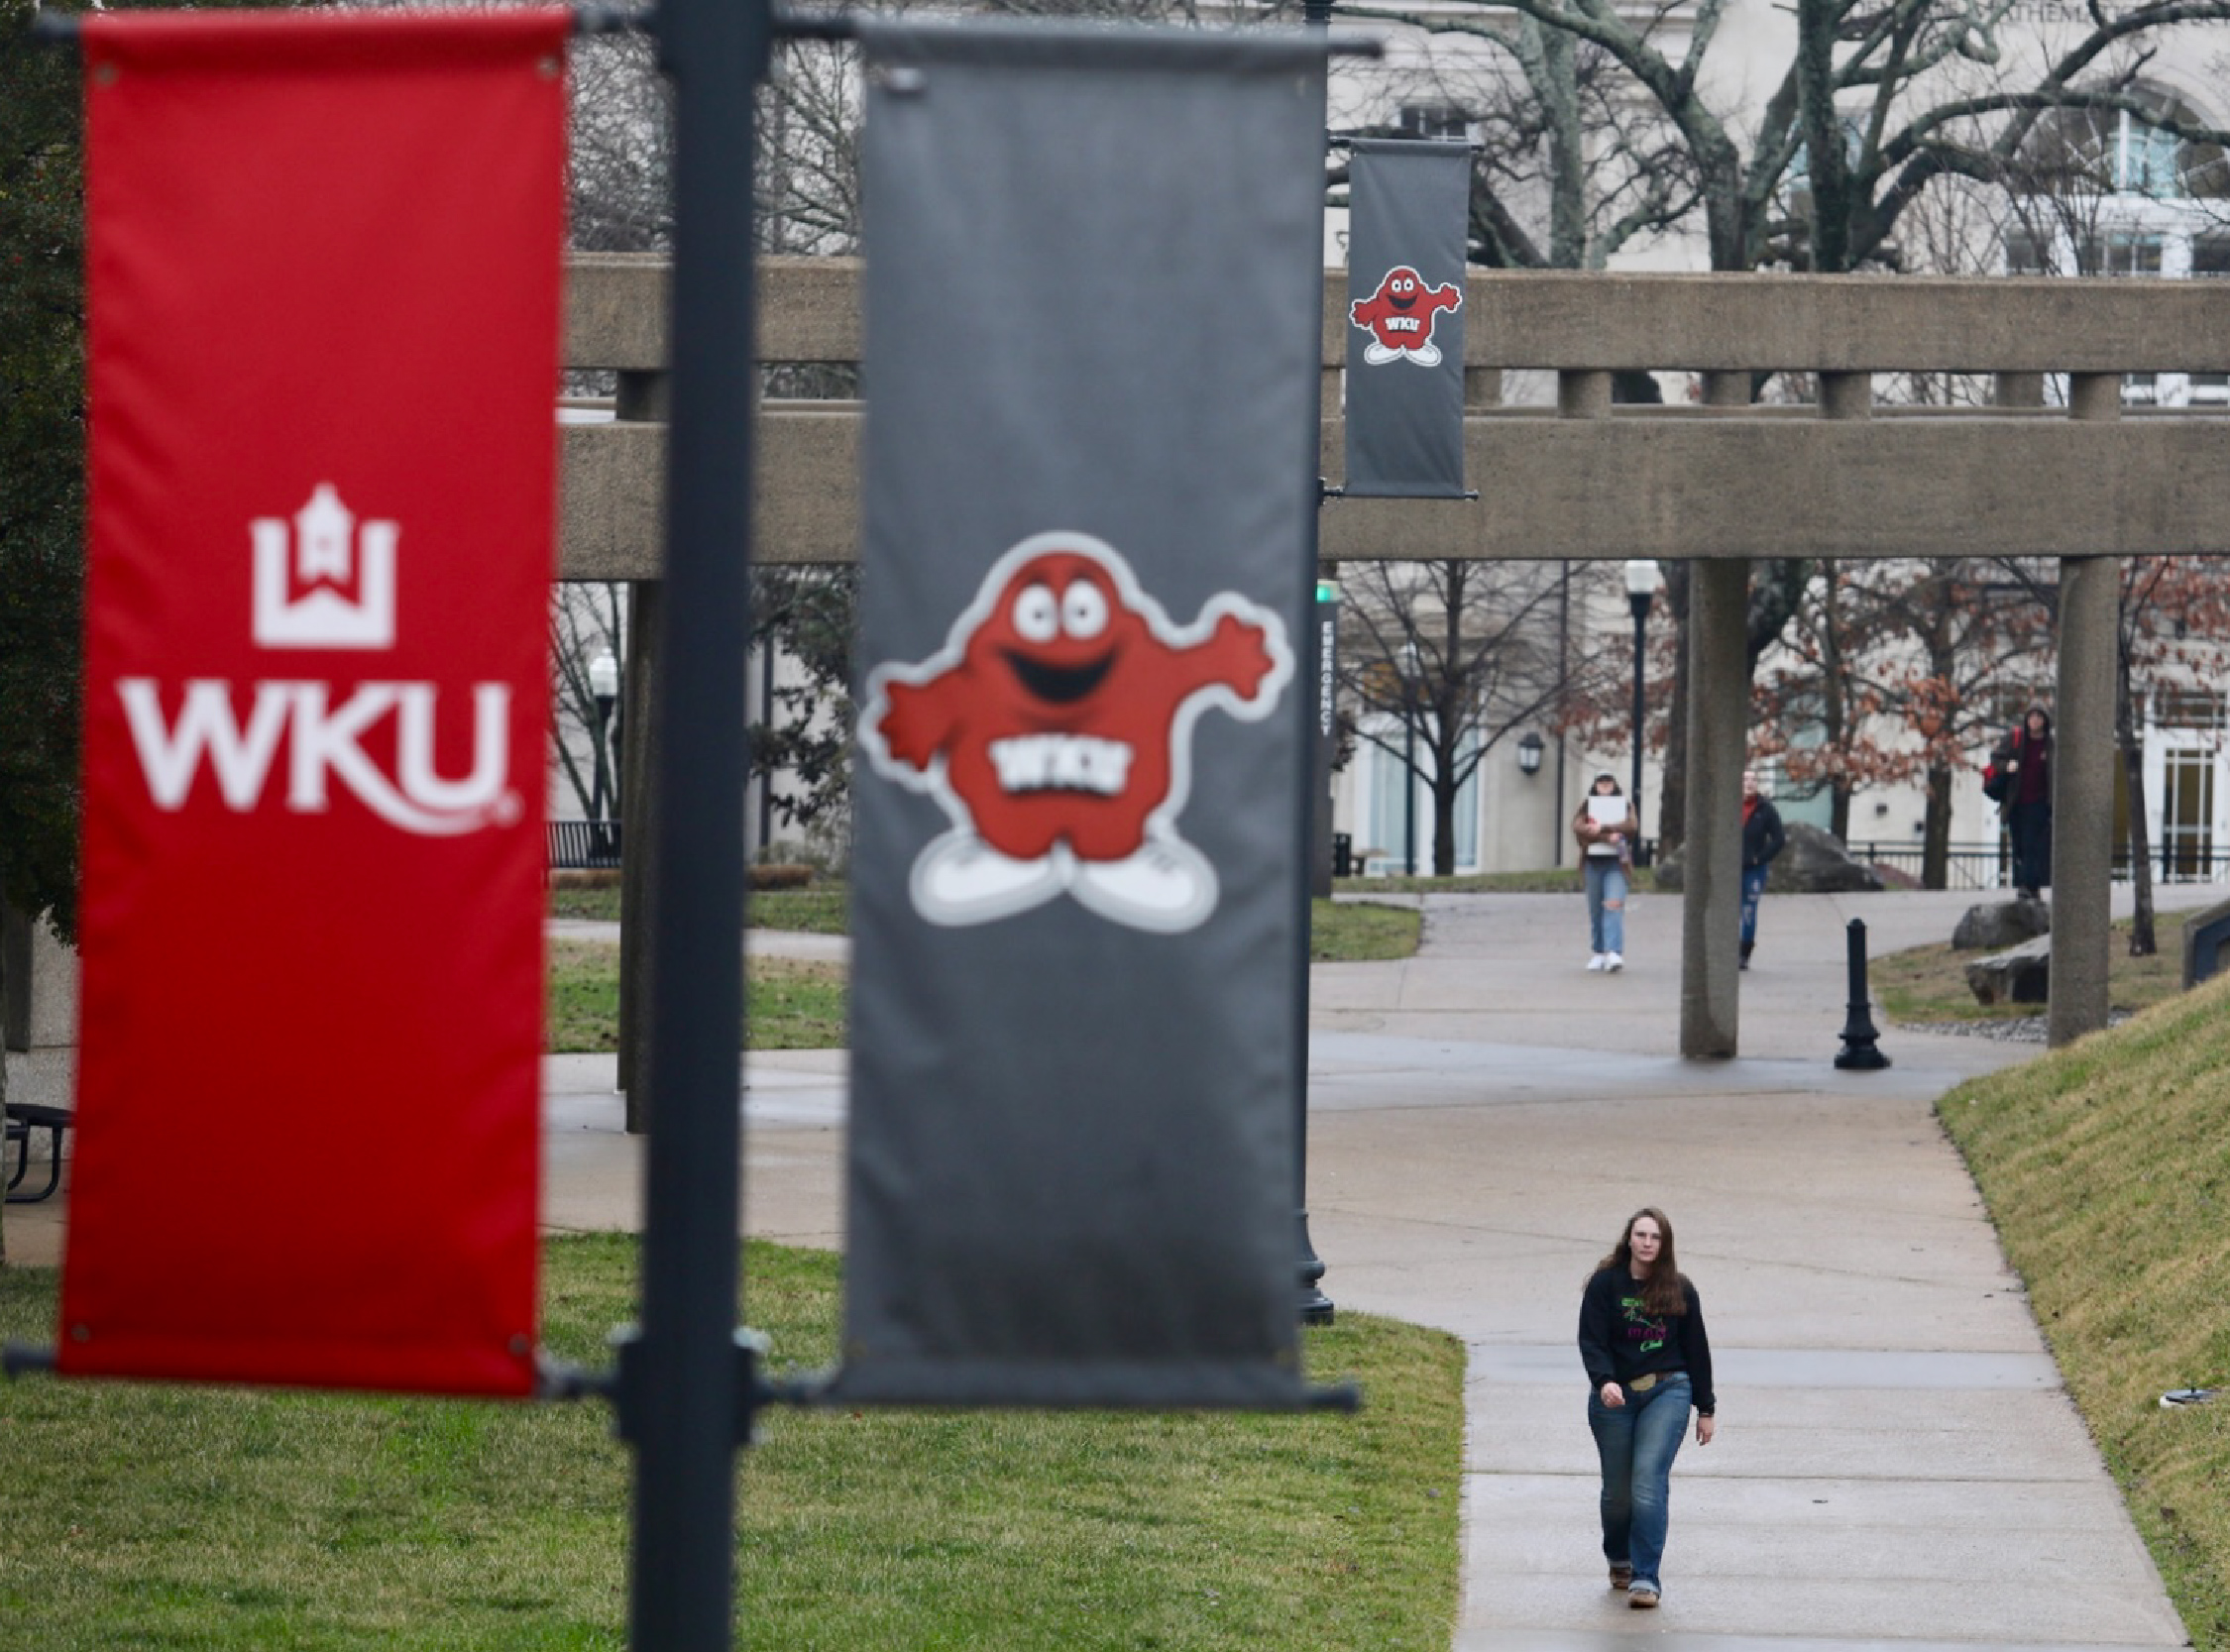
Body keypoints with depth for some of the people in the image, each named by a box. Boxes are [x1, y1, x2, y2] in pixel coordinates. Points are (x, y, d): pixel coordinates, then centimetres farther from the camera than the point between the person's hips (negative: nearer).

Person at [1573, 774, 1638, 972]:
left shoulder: (1625, 806, 9)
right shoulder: (1587, 807, 10)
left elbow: (1632, 827, -9)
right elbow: (1578, 828, -8)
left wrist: (1602, 828, -15)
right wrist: (1607, 838, -19)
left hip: (1616, 862, -2)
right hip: (1593, 862, 2)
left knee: (1614, 904, -17)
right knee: (1595, 909, 5)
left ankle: (1614, 953, -25)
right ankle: (1598, 953, 15)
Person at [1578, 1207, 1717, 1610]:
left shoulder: (1680, 1290, 5)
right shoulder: (1605, 1283, -2)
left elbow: (1696, 1349, 10)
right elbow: (1591, 1340, -8)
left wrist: (1706, 1409, 12)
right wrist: (1604, 1381, -27)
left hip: (1667, 1392, 0)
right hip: (1615, 1396, 0)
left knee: (1649, 1481, -16)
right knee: (1617, 1488, 7)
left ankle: (1646, 1577, -17)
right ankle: (1620, 1560, 35)